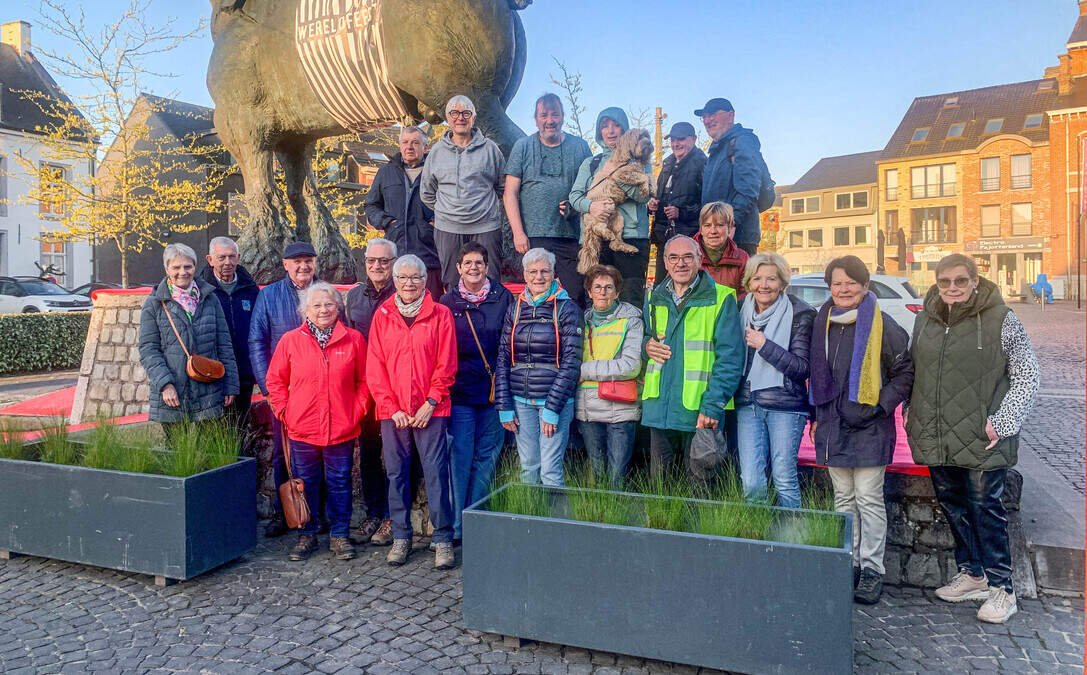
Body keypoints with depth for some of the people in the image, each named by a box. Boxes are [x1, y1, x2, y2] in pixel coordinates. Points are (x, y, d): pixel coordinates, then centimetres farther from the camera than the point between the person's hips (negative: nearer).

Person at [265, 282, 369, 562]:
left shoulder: (353, 339, 0)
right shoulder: (290, 340, 2)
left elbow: (364, 381, 5)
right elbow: (275, 380, 9)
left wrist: (357, 411, -2)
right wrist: (284, 411, 1)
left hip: (342, 429, 0)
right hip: (302, 428, 1)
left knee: (339, 483, 9)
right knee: (305, 483, 12)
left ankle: (339, 535, 22)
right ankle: (307, 534, 27)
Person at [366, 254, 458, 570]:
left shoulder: (440, 314, 2)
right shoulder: (382, 316, 7)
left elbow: (446, 364, 0)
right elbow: (374, 366, 4)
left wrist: (430, 403, -8)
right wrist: (392, 408, -4)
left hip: (430, 410, -2)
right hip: (392, 411, 2)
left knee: (436, 473, -1)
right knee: (396, 473, 9)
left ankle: (443, 539, 10)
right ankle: (401, 537, 22)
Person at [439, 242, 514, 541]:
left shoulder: (503, 297, 4)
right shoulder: (447, 302, 6)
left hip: (494, 390, 0)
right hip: (460, 391, 0)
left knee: (486, 457, 7)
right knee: (460, 458, 0)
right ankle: (456, 526, 10)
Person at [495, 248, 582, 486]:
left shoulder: (566, 309, -3)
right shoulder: (515, 309, 9)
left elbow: (571, 361, -8)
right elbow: (503, 358, 9)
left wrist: (552, 408, -13)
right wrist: (504, 406, 3)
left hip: (556, 399, -4)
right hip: (521, 401, 4)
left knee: (550, 470, -4)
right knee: (528, 467, 10)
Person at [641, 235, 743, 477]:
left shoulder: (721, 298, -3)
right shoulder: (655, 298, 12)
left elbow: (730, 359, -8)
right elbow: (643, 336, 27)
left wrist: (712, 407, -16)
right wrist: (647, 345, 2)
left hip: (699, 411, -4)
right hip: (658, 407, 4)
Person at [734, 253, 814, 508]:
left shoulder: (799, 314, -4)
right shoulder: (742, 309, 9)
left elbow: (802, 368, -9)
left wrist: (765, 346, -15)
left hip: (785, 404, -3)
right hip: (747, 403, 4)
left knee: (784, 479, 0)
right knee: (751, 482, 0)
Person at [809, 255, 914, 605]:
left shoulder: (882, 325, -7)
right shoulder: (823, 323, 9)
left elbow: (905, 373, -3)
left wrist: (880, 406, -11)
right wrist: (817, 417, 15)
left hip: (869, 428, -5)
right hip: (833, 425, 5)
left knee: (869, 499, 1)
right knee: (843, 498, 13)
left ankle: (872, 569, 12)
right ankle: (848, 564, 23)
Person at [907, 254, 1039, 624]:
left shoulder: (1000, 319, -7)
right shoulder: (926, 318, 7)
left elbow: (1027, 375, -5)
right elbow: (913, 369, 18)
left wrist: (1002, 422, -12)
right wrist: (912, 412, 10)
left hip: (981, 439, -5)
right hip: (935, 437, 5)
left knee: (984, 507, 1)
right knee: (952, 504, 14)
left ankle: (1001, 588, 16)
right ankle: (972, 573, 32)